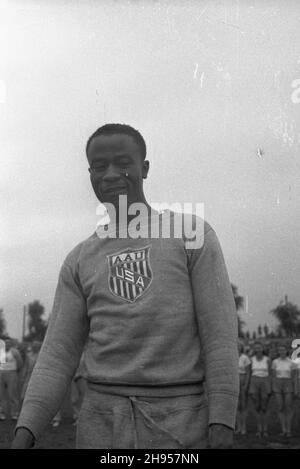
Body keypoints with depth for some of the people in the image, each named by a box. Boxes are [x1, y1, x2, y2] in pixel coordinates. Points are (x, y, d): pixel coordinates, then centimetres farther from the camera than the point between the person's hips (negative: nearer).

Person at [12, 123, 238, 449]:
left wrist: (221, 436, -14)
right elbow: (58, 357, 5)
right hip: (103, 427, 3)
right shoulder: (80, 263, 11)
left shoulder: (194, 234, 1)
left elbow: (219, 338, -5)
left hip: (181, 428, -3)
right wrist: (22, 438, -9)